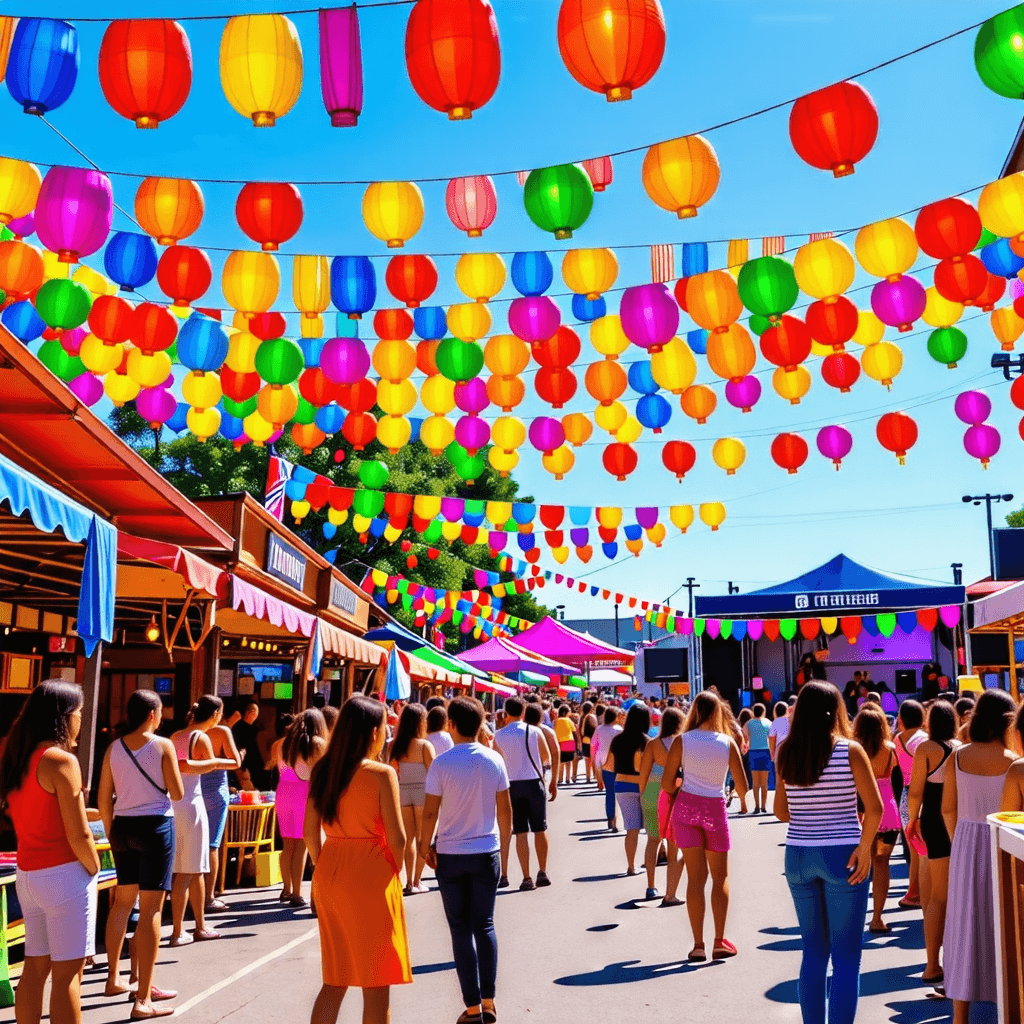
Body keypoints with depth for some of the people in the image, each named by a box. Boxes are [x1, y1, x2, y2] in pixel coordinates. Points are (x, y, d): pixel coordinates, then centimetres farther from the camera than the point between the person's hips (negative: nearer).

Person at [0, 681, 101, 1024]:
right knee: (67, 973, -2)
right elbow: (78, 835, -16)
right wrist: (94, 870, -4)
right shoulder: (61, 760, -15)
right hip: (63, 875, -7)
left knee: (35, 967, 14)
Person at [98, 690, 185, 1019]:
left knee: (123, 901, 22)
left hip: (123, 826, 5)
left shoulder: (114, 748, 3)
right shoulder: (163, 745, -10)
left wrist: (111, 833, 18)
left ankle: (113, 979, 35)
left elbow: (103, 799, 6)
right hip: (155, 826, -5)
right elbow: (177, 793, -8)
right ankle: (143, 999, -1)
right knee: (151, 909, -2)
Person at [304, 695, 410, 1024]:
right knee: (375, 984, 7)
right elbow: (396, 838, -12)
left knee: (335, 979, 17)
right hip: (371, 876, -6)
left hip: (329, 874, 6)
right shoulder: (382, 774, -13)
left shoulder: (322, 771, 3)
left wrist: (323, 867, 16)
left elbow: (311, 832, 5)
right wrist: (395, 874, 4)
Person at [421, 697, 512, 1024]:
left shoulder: (441, 764, -12)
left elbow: (430, 813, -9)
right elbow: (505, 809, 2)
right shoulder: (494, 760, -4)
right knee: (484, 925, 14)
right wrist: (503, 841, 15)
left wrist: (426, 846, 5)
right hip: (487, 853, 2)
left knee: (461, 929, 7)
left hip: (450, 855, -2)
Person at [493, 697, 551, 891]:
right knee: (540, 829, 11)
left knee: (520, 832, 4)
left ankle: (527, 878, 4)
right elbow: (545, 758, 2)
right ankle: (542, 873, 12)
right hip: (534, 782, -1)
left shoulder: (498, 736, -1)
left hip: (512, 785, 1)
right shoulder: (535, 732, -4)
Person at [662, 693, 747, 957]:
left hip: (687, 807, 0)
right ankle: (720, 941, 12)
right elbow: (742, 787, -2)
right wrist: (741, 800, 21)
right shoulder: (728, 742, -5)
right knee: (720, 877, 15)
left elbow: (667, 783, -6)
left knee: (696, 878, 6)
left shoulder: (682, 741, -6)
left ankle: (698, 945, 5)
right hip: (715, 809, 0)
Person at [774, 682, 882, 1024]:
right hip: (842, 857, -4)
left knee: (813, 952, 16)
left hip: (798, 856, 4)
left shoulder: (786, 753, 1)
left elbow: (781, 811, 7)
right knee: (846, 958, 4)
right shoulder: (850, 750, -8)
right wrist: (864, 847, -5)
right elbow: (875, 808, -13)